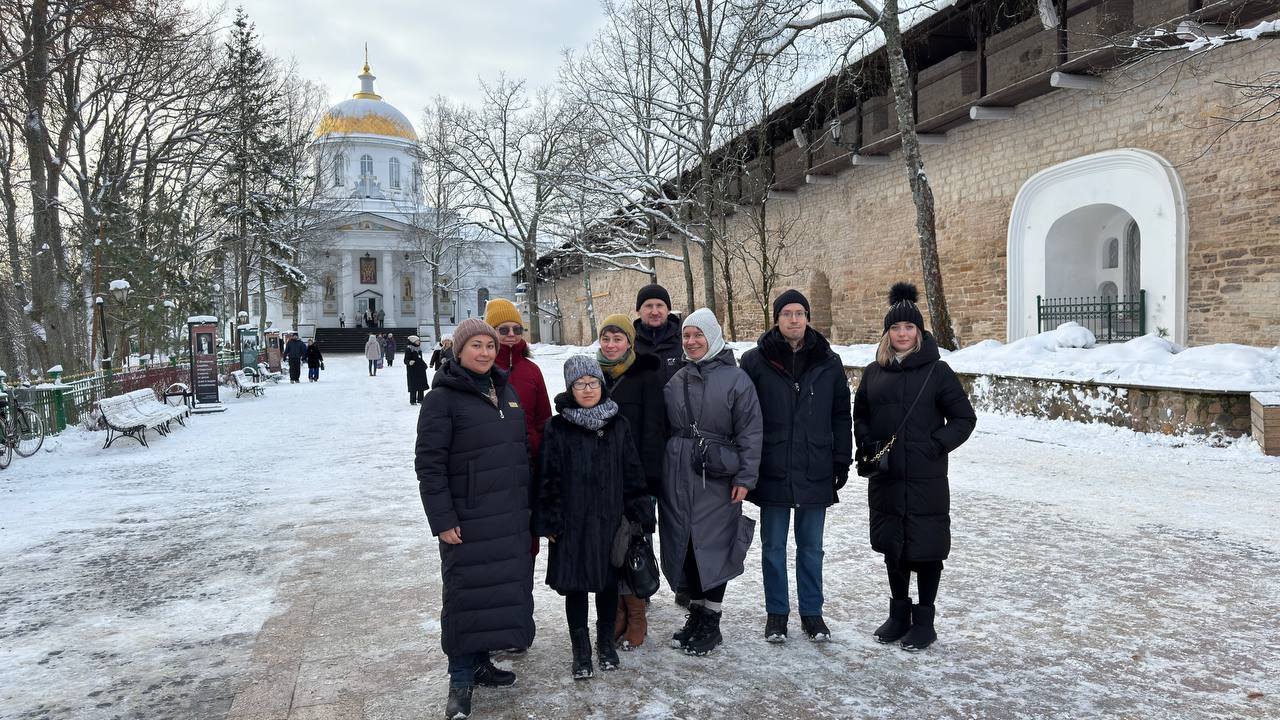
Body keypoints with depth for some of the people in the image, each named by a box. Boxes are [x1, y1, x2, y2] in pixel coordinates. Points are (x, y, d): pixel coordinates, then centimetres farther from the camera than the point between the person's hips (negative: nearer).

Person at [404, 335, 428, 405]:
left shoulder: (419, 348, 12)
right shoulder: (409, 349, -11)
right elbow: (406, 360, -14)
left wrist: (424, 365, 27)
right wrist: (409, 362, -34)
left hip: (421, 369, 8)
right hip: (413, 370, -8)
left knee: (421, 384, 10)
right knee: (413, 386, -5)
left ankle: (420, 399, 20)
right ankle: (412, 401, 3)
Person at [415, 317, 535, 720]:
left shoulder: (505, 391, 11)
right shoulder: (443, 397, -10)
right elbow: (429, 462, -13)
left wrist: (528, 502, 17)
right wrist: (442, 519, -17)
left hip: (510, 516, 7)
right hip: (468, 518, -7)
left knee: (504, 585, 12)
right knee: (466, 592, 0)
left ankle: (480, 662, 29)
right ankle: (460, 680, 15)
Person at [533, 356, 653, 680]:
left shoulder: (618, 425, 2)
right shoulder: (557, 428, -5)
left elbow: (632, 472, 4)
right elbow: (548, 478, -4)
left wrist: (639, 514, 2)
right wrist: (549, 522, -6)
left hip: (609, 519, 2)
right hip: (572, 522, -2)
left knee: (608, 582, 12)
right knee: (575, 585, 7)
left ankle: (606, 643, 32)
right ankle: (581, 651, 23)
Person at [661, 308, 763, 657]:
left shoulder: (736, 379, -5)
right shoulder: (676, 380, 10)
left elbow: (750, 432, -6)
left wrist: (745, 477, -10)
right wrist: (659, 472, 12)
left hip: (717, 477, -4)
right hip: (678, 475, 5)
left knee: (713, 547, 1)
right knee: (685, 545, 10)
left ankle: (710, 624, 14)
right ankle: (695, 613, 25)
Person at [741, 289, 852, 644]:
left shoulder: (828, 362, 3)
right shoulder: (755, 361, -3)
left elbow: (841, 417, 8)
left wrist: (842, 462, 4)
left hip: (816, 473, 1)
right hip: (772, 472, -1)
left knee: (811, 547, 13)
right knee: (773, 546, 10)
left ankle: (812, 612, 27)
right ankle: (776, 612, 25)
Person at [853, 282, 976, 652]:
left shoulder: (937, 371, -4)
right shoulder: (874, 372, 6)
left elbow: (963, 418, -1)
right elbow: (860, 415, 16)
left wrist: (935, 445, -13)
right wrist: (866, 444, -2)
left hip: (926, 480, -4)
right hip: (885, 478, 4)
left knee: (926, 549, 4)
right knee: (893, 547, 14)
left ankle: (924, 620, 20)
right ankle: (899, 613, 30)